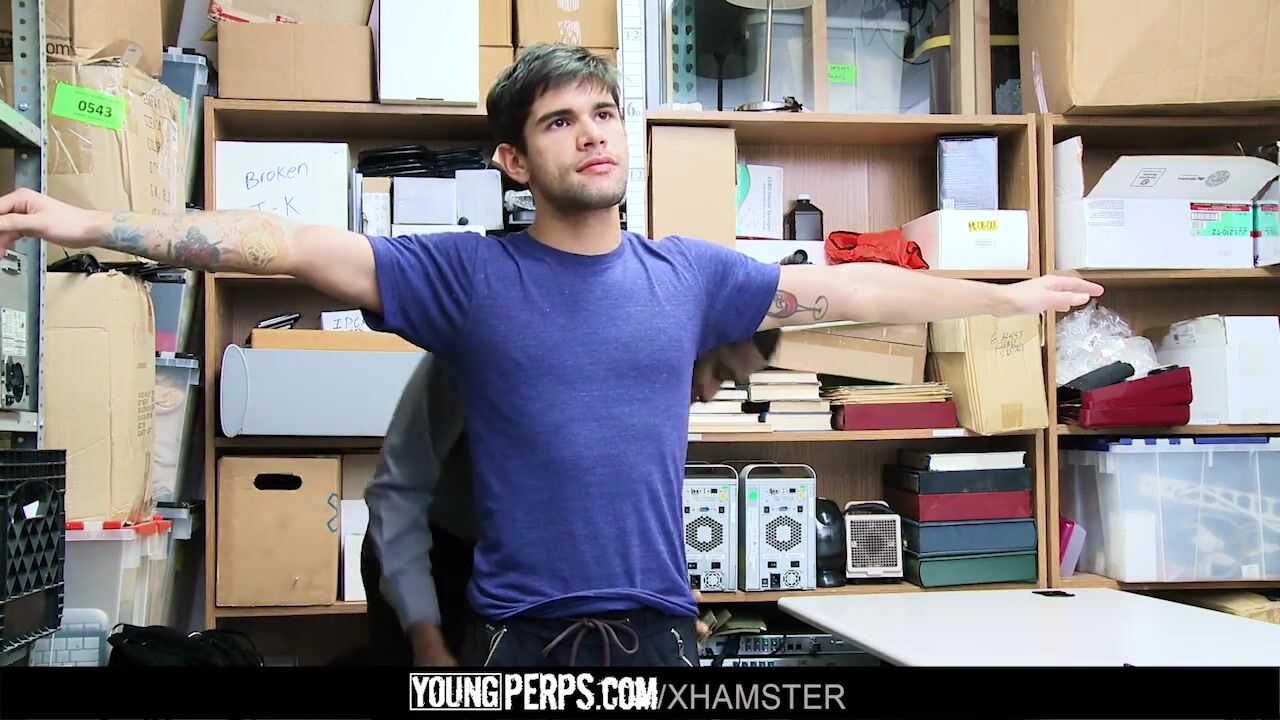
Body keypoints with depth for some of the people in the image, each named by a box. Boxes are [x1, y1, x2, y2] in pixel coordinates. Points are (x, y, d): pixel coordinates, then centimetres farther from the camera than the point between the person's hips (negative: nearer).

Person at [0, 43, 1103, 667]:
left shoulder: (690, 272, 5)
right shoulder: (469, 272, -3)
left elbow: (848, 290, 12)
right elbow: (293, 245, -9)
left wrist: (1011, 299, 17)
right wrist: (94, 225, -15)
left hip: (658, 624, 2)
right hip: (520, 633, -2)